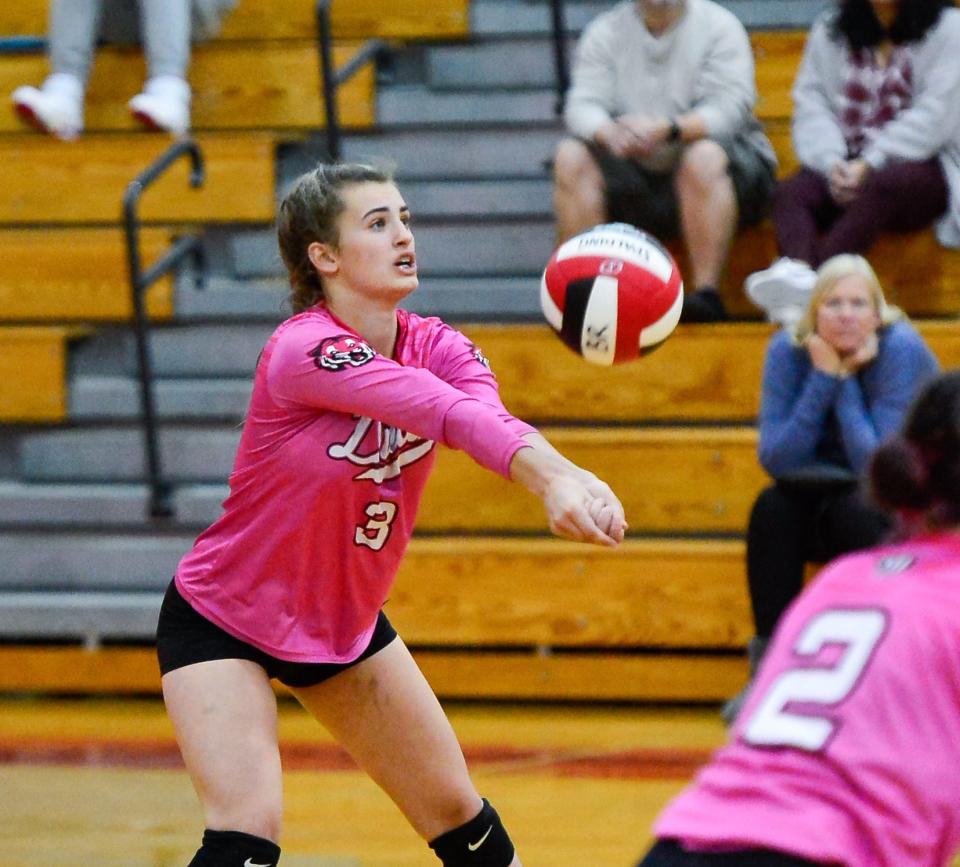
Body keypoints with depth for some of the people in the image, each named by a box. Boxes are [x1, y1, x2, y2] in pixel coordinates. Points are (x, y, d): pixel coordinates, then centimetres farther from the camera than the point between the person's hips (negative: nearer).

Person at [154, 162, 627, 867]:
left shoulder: (434, 346, -9)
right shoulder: (302, 350, -27)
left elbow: (488, 415, -32)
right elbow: (448, 412, -42)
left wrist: (567, 478, -53)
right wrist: (551, 480, -58)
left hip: (347, 622, 7)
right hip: (221, 621, -7)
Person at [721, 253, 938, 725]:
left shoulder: (902, 350, -20)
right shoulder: (789, 350, -10)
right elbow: (776, 460, -17)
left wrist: (847, 381, -25)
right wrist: (823, 377, -23)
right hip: (817, 502, 4)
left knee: (854, 510, -34)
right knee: (772, 507, -26)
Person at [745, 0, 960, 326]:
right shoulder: (830, 30, 16)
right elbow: (811, 104, 5)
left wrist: (870, 164, -19)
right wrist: (832, 163, -15)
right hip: (846, 166, 4)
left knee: (879, 185, -38)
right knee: (790, 193, -27)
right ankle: (798, 272, -56)